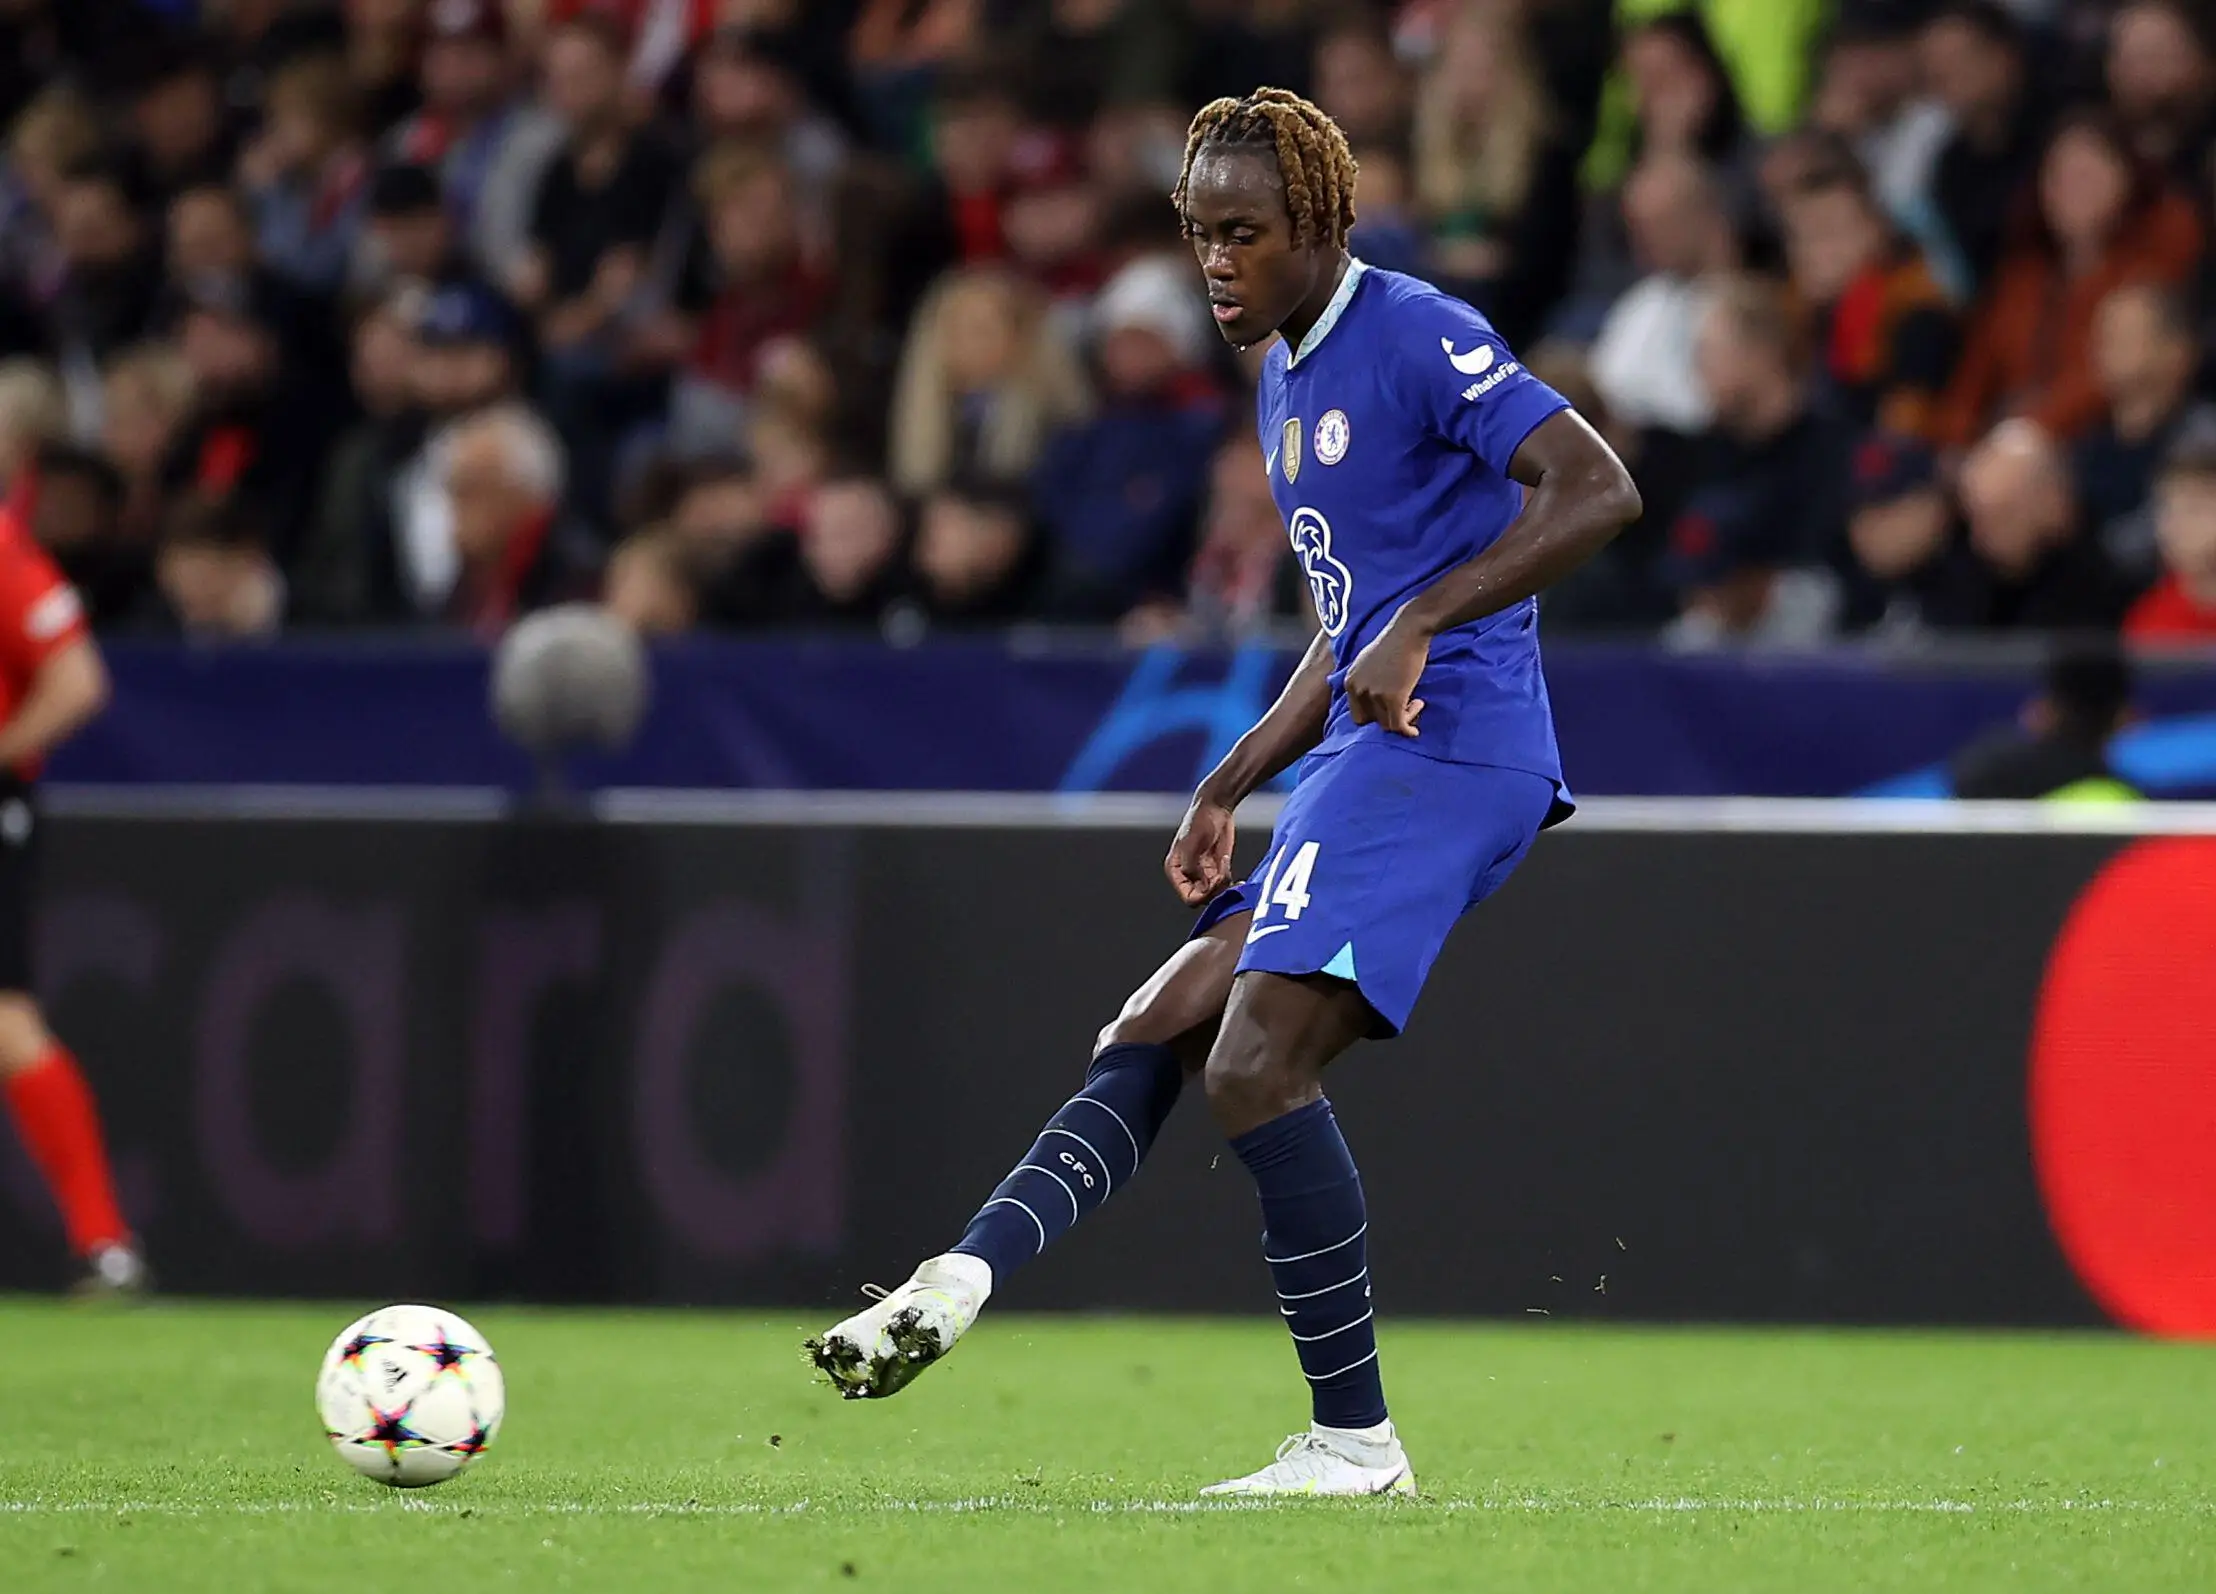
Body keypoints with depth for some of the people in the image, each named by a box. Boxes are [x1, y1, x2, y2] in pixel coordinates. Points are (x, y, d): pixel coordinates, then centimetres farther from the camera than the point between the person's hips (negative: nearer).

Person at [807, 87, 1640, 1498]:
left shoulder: (1418, 338, -8)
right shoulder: (1286, 387, 22)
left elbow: (1599, 492, -19)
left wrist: (1423, 622, -25)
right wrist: (1230, 789, 21)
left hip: (1443, 747, -11)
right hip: (1365, 758, 11)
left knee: (1257, 1063, -19)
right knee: (1156, 1035, 1)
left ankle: (1356, 1442, -14)